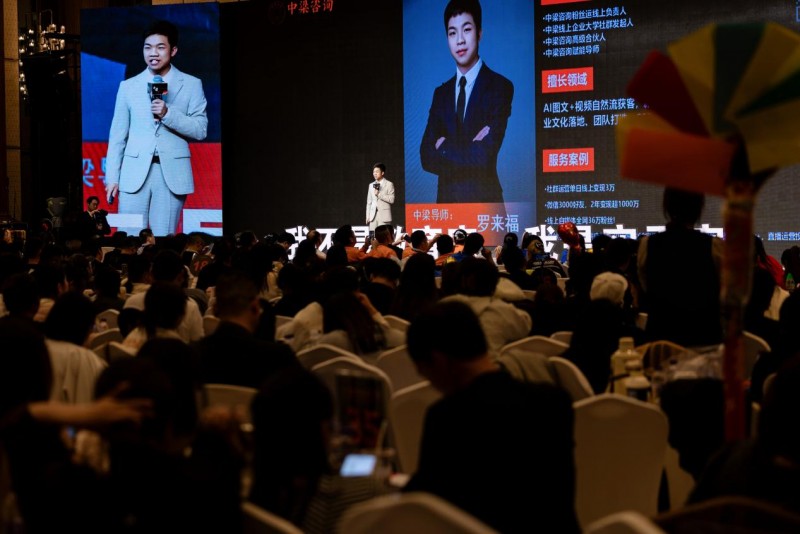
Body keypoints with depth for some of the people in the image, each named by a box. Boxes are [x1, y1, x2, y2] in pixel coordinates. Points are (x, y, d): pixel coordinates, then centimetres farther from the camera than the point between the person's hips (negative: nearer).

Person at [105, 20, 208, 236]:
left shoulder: (191, 85, 6)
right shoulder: (128, 86, 10)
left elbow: (200, 130, -1)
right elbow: (117, 136, 11)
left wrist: (167, 113, -14)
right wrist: (112, 178, 5)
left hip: (172, 173, -1)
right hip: (135, 173, 1)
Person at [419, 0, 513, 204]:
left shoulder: (500, 87, -6)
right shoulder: (441, 94, 11)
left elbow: (483, 158, -16)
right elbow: (427, 158, 1)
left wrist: (444, 149, -3)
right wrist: (468, 151, -13)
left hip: (484, 204, -4)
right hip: (446, 202, 4)